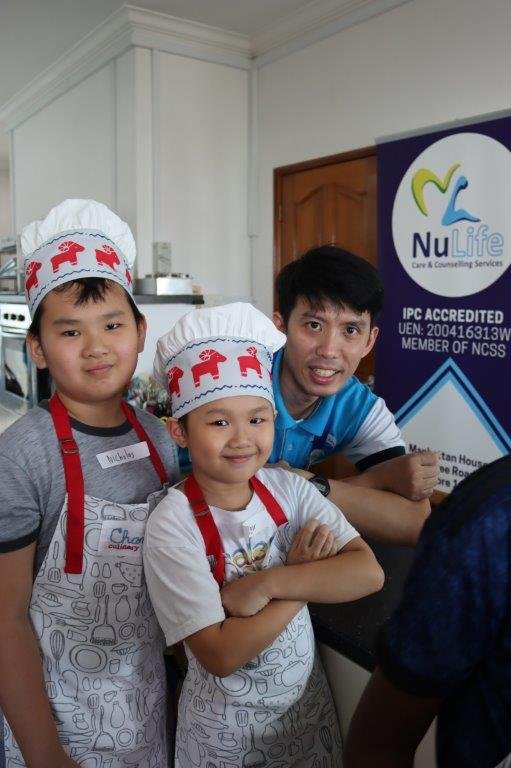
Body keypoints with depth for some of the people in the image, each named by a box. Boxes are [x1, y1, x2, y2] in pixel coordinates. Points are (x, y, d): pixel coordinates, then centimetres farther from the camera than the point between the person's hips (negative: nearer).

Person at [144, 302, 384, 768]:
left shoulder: (290, 489, -11)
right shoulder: (173, 525, -22)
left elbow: (369, 574, -18)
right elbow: (220, 654, -25)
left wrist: (267, 583, -27)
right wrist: (304, 573, -22)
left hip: (310, 706, 4)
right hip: (226, 728, -3)